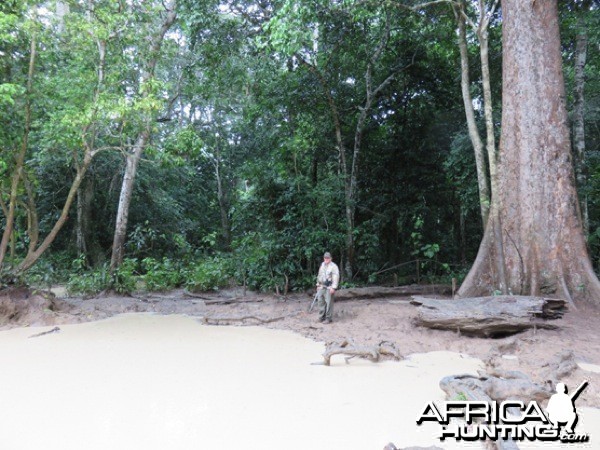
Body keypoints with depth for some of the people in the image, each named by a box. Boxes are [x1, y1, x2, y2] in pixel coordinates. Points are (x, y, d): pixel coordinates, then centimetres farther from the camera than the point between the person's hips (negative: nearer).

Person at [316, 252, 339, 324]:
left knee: (329, 303, -6)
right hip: (321, 287, 7)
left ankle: (329, 318, 1)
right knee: (321, 302, 8)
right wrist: (318, 285, 21)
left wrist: (333, 287, -20)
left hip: (329, 287, -7)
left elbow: (336, 277, -15)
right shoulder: (322, 265, 15)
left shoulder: (333, 266, -9)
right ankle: (321, 317, 17)